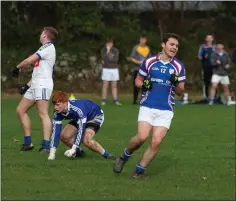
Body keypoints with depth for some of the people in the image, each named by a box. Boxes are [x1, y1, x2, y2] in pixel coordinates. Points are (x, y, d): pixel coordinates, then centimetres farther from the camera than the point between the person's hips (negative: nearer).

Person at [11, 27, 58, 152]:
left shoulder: (48, 47, -7)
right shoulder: (46, 48, 23)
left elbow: (29, 60, -11)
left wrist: (17, 68, 4)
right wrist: (27, 85, 20)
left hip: (42, 85, -10)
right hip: (35, 85, 10)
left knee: (43, 114, -17)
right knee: (21, 110, 8)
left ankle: (46, 145, -24)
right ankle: (28, 142, 9)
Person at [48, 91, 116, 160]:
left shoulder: (78, 109, -42)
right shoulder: (58, 113, -23)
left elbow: (81, 130, -40)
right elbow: (55, 131, -22)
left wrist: (73, 149, -41)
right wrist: (52, 152, -27)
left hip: (95, 116, -7)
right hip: (78, 118, 7)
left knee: (86, 140, -30)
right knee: (64, 136, -12)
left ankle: (105, 154, -11)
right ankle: (78, 151, 14)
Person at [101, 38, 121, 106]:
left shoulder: (115, 51, 6)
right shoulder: (103, 50, 2)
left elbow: (116, 59, -7)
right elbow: (104, 59, -13)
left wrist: (107, 60, -12)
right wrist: (108, 51, -16)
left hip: (114, 69, 2)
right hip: (106, 69, -2)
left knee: (114, 86, 4)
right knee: (105, 86, -3)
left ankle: (115, 101, 6)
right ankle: (103, 101, 0)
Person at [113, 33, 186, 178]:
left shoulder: (179, 66, 4)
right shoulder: (149, 62, 3)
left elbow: (180, 92, 7)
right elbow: (138, 80, 14)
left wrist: (176, 83, -14)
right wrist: (143, 85, -8)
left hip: (165, 110, 1)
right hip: (147, 106, -1)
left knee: (156, 142, -11)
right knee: (142, 137, -19)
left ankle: (140, 169, 6)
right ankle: (125, 156, 8)